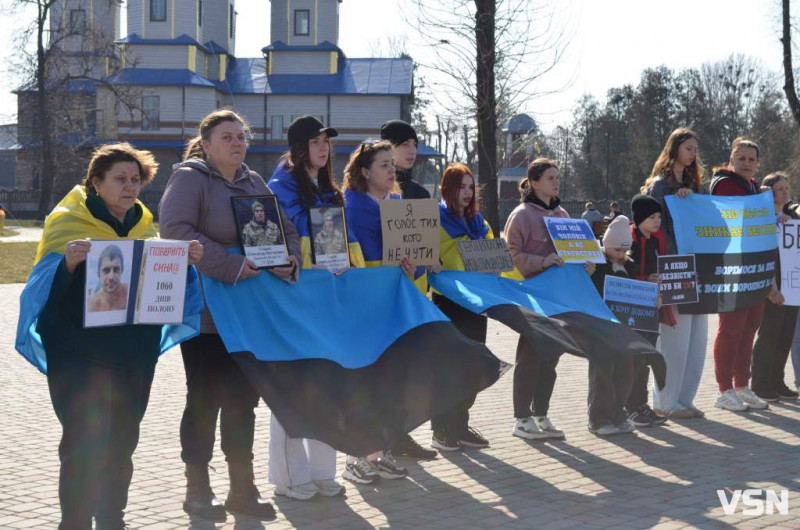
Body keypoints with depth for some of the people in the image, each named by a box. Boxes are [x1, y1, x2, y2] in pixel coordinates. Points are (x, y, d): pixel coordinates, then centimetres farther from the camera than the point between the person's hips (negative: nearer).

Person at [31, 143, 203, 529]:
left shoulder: (145, 226, 11)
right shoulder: (69, 222, -5)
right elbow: (46, 283, -11)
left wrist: (186, 262, -6)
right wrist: (67, 261, -32)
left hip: (134, 352, 5)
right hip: (81, 350, -5)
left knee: (122, 442, 12)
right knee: (85, 443, -11)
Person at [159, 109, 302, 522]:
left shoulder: (254, 183, 14)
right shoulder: (190, 178, -8)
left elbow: (286, 230, 16)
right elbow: (175, 230, -22)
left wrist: (290, 260, -7)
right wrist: (230, 266, -27)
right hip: (206, 308, -6)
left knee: (242, 398, 10)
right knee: (205, 399, 2)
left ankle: (242, 488, 20)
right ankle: (197, 490, 13)